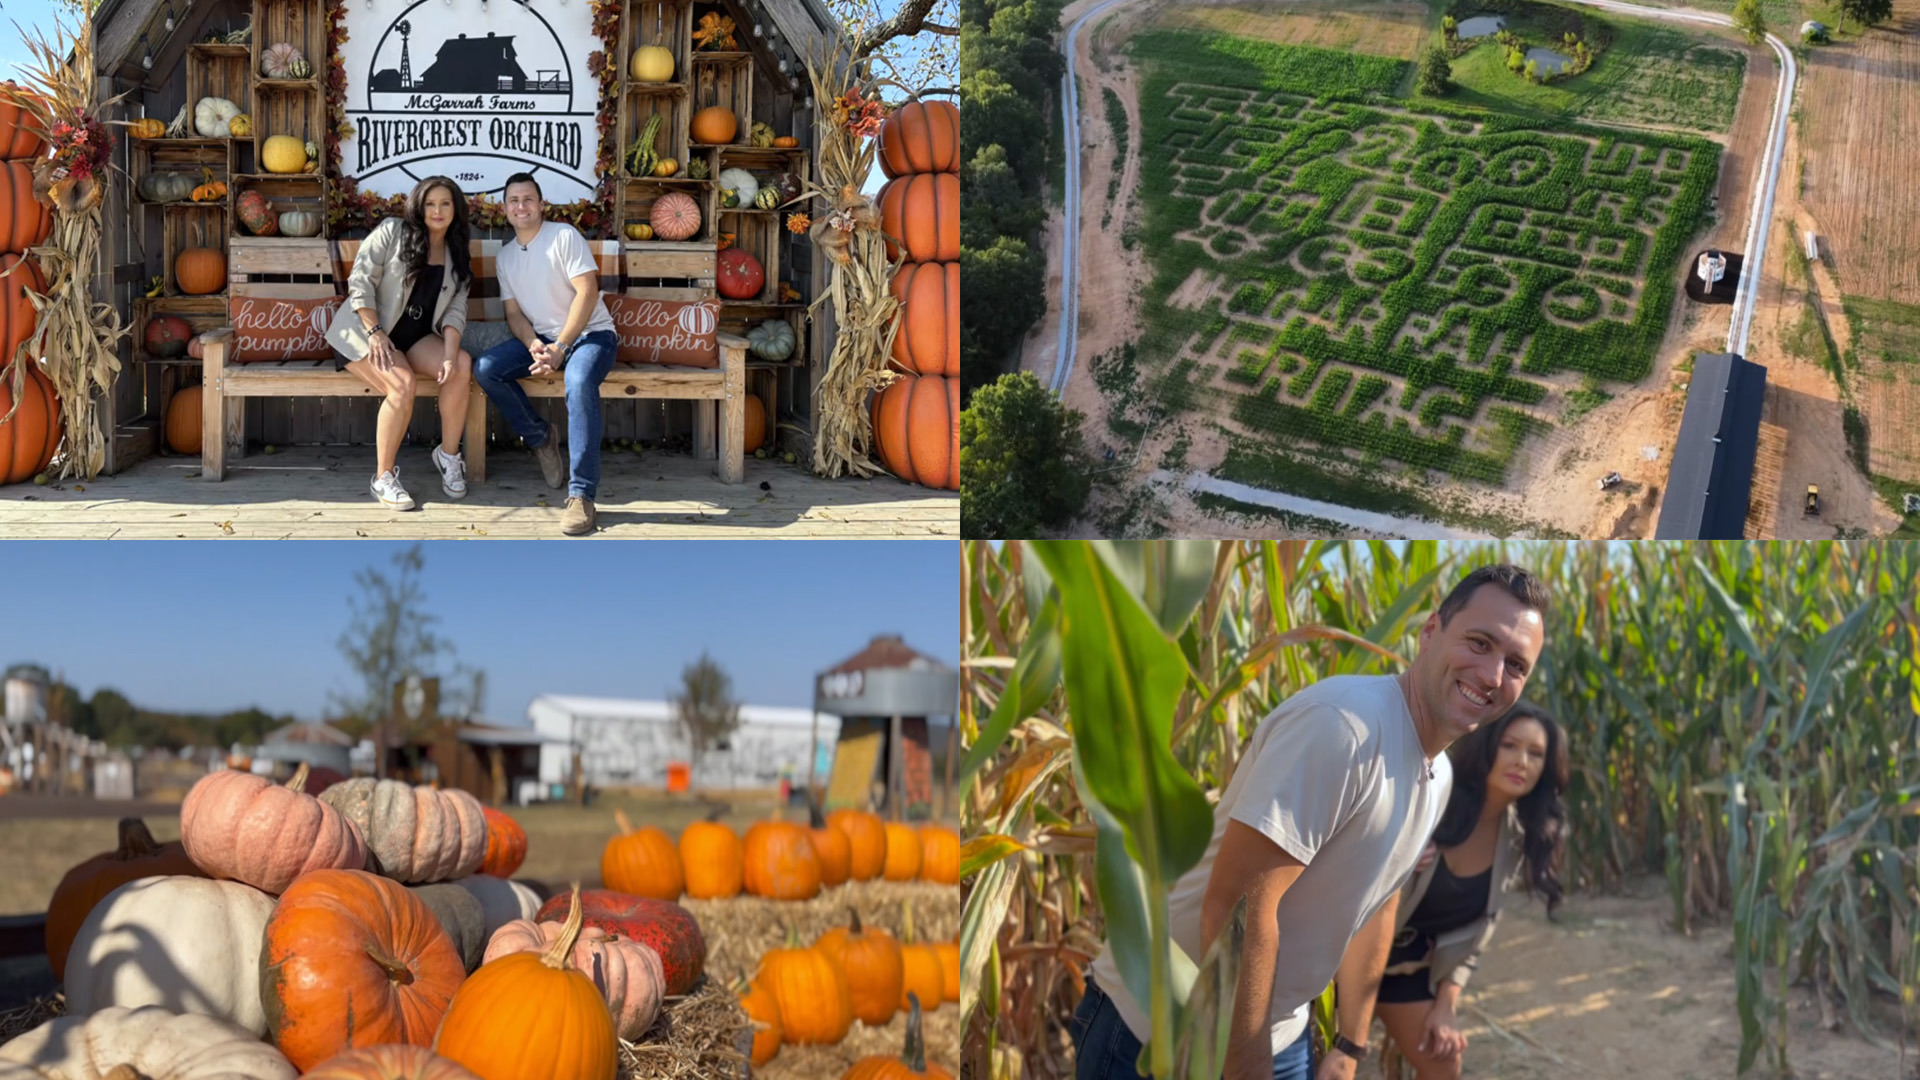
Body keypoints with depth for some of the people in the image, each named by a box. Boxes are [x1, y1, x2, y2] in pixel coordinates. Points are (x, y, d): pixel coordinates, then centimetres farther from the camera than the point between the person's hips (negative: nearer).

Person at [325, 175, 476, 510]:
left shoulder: (458, 258, 11)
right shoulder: (392, 232, -2)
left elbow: (455, 310, 1)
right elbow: (360, 281, -8)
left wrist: (449, 354, -17)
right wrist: (375, 332, -18)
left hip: (416, 338, 5)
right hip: (366, 332, -4)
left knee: (462, 365, -26)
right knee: (402, 384, -33)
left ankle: (449, 454, -9)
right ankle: (384, 477, -21)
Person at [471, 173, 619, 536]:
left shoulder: (564, 236, -8)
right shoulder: (505, 256, 11)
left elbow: (588, 292, -15)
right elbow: (514, 312, 10)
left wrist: (560, 347, -20)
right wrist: (533, 345, -14)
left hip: (590, 333, -6)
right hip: (541, 338, 6)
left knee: (579, 381, -39)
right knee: (485, 369, -18)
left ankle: (581, 495, -39)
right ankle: (540, 437, 3)